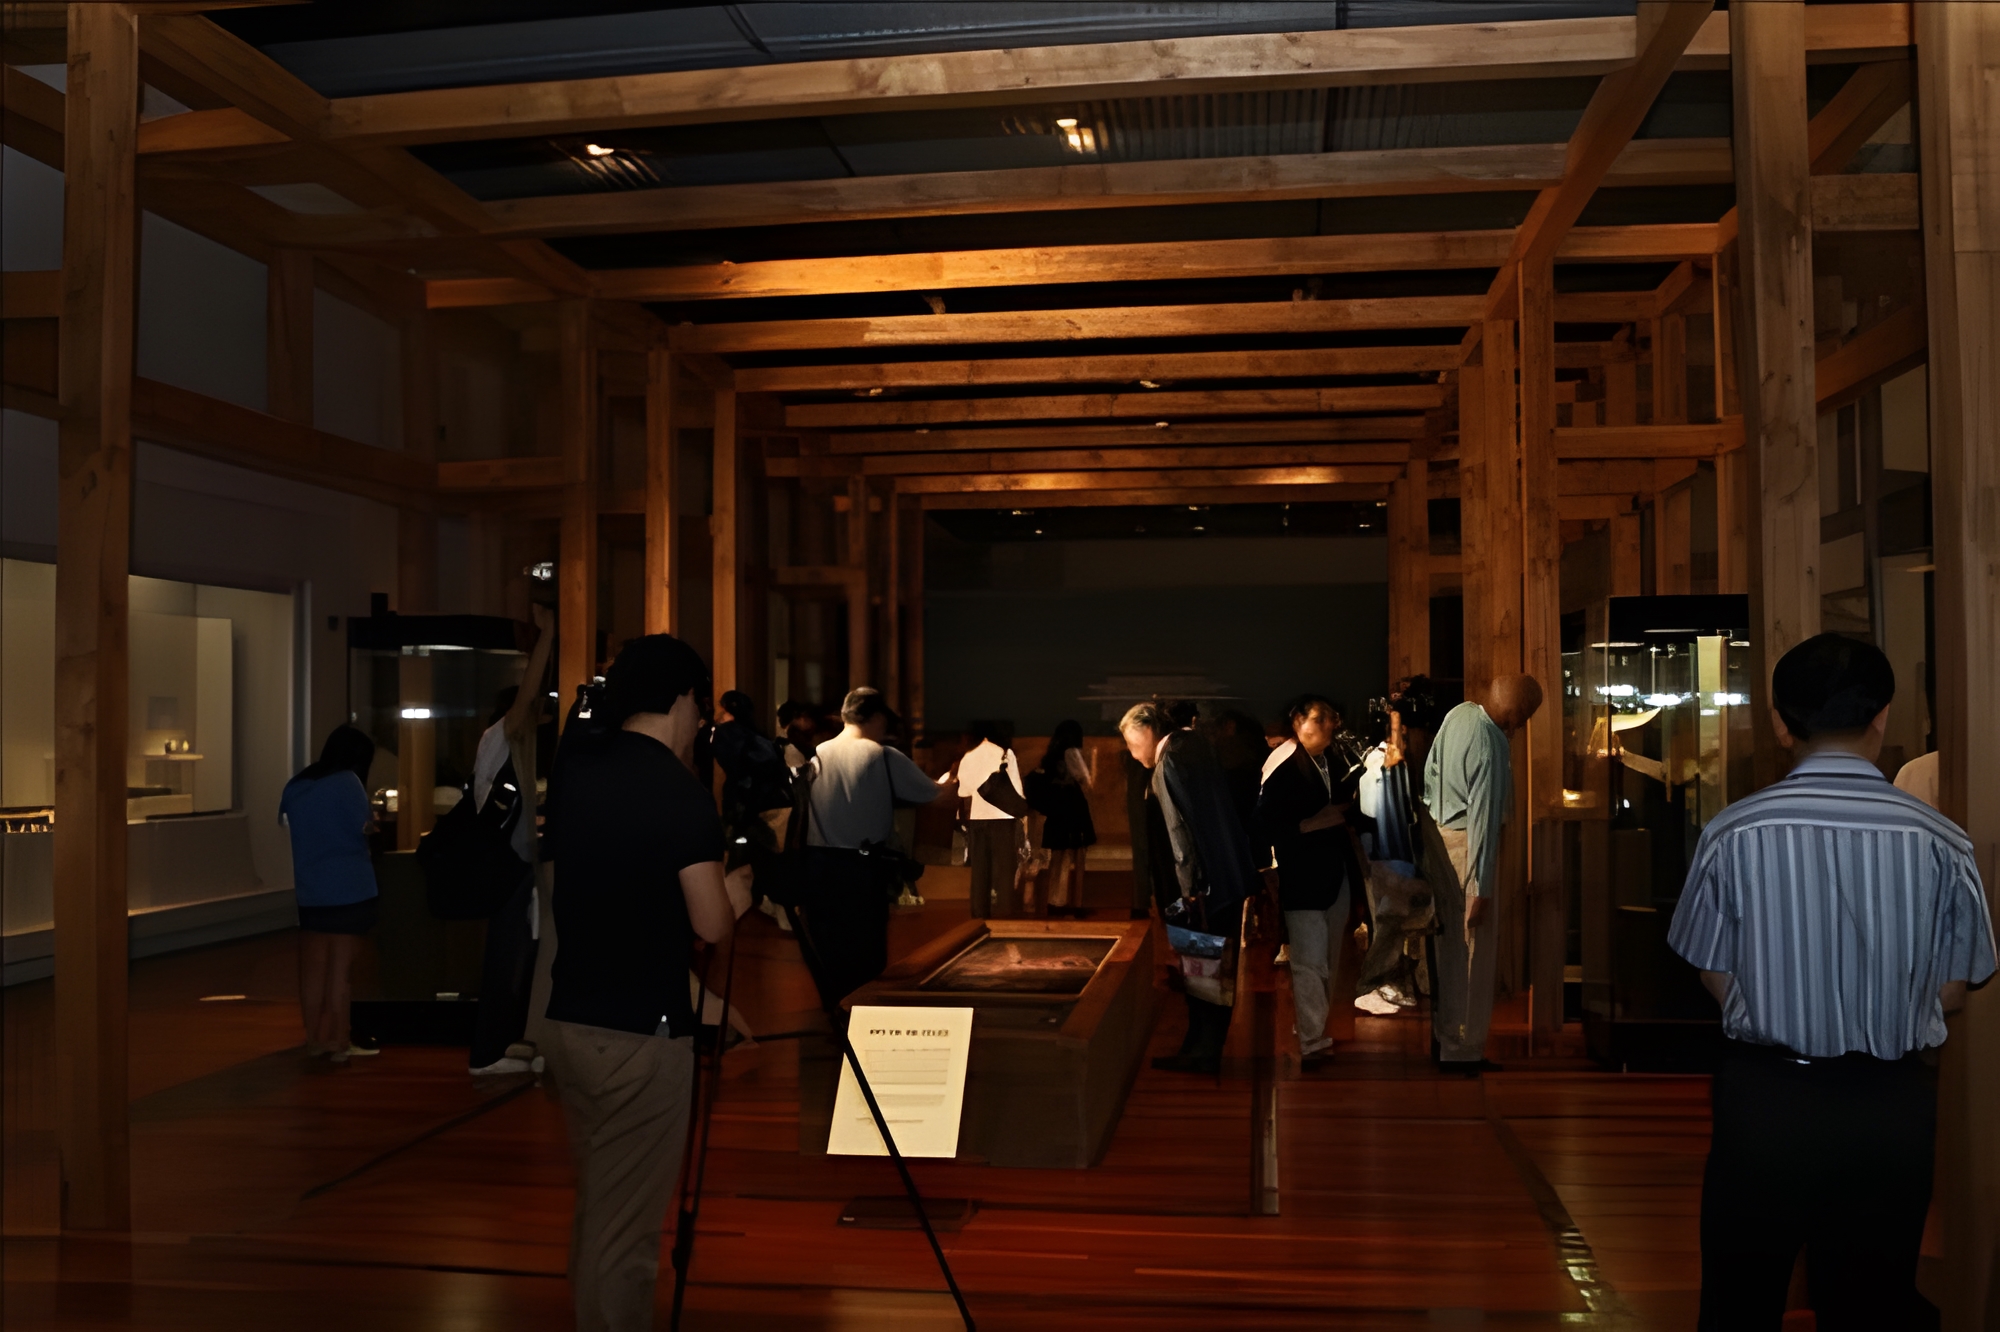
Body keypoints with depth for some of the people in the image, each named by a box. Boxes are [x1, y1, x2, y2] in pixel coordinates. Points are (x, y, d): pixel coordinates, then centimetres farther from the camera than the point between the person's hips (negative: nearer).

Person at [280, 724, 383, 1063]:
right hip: (349, 888, -5)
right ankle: (338, 1041, 3)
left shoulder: (295, 785, 8)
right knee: (340, 966, 0)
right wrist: (373, 820, 6)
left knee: (312, 967, 11)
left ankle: (314, 1038, 17)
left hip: (309, 891, 5)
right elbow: (364, 827, -15)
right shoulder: (347, 782, -10)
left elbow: (285, 824, 17)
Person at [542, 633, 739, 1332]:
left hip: (570, 1019, 8)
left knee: (594, 1210, 19)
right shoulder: (679, 789, -16)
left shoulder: (572, 764, 4)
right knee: (626, 1233, 1)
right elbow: (711, 926, -16)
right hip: (641, 1035, -7)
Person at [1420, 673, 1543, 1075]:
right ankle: (1463, 1050, 12)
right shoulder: (1490, 748, -26)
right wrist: (1481, 890, -19)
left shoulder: (1460, 713, -2)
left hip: (1436, 828, 9)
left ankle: (1445, 1032, 33)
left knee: (1450, 939, 20)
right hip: (1463, 842, -9)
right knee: (1473, 947, 3)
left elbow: (1431, 771, 11)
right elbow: (1483, 821, -24)